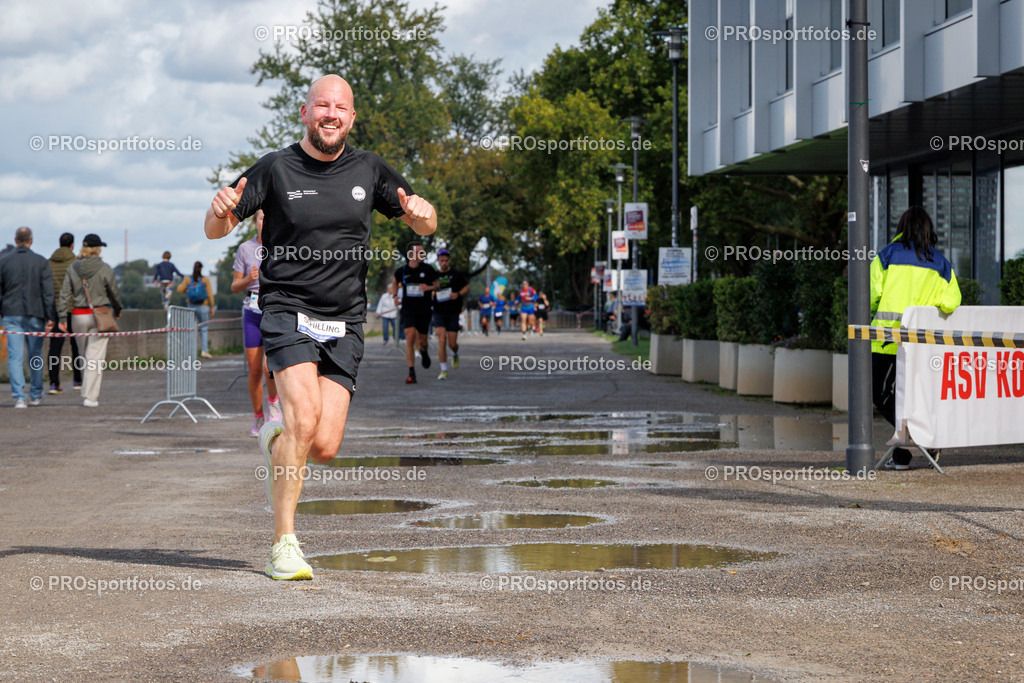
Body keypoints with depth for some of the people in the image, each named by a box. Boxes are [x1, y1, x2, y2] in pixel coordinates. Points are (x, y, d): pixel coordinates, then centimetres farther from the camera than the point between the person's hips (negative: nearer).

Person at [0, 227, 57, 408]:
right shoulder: (41, 262, -2)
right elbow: (48, 292, -6)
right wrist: (51, 317, -5)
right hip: (34, 315, 0)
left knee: (15, 356, -1)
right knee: (35, 355, 13)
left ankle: (19, 396, -11)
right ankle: (36, 395, 22)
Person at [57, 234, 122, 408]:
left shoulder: (73, 268, 3)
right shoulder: (105, 269, -6)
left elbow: (65, 293, 1)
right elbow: (114, 293, 3)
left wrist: (62, 316, 3)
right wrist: (117, 310, 21)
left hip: (78, 315, 3)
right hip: (99, 314, -3)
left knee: (84, 355, 16)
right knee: (95, 356, -2)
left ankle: (89, 392, 22)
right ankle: (90, 396, -6)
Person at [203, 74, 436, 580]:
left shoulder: (368, 170, 8)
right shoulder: (276, 169, 0)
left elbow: (424, 226, 17)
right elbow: (215, 231, 2)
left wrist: (422, 214, -8)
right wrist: (220, 211, -23)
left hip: (344, 324, 3)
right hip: (288, 311, -3)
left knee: (325, 446, -7)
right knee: (304, 419, -23)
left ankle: (276, 441, 30)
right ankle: (283, 545, -13)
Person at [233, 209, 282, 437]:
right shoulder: (245, 249, 4)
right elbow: (235, 286, 8)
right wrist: (248, 279, -12)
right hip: (252, 311, 2)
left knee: (269, 367, -19)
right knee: (254, 370, 3)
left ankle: (273, 401, 9)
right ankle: (257, 418, 19)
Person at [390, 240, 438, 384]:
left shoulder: (428, 269, -3)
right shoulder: (402, 271, -1)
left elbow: (436, 285, 5)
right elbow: (395, 282, 21)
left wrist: (429, 287, -16)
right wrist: (395, 295, 6)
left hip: (424, 310, 1)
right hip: (408, 309, -1)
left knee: (422, 341, 8)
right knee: (410, 337, -17)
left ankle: (423, 351, 50)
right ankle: (411, 374, -14)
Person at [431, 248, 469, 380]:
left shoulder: (456, 274, 0)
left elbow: (466, 288, 6)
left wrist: (458, 294, -13)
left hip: (453, 312, -1)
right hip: (439, 312, 1)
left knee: (452, 343, 1)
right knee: (441, 340, -14)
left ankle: (455, 354, 39)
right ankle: (444, 370, -9)